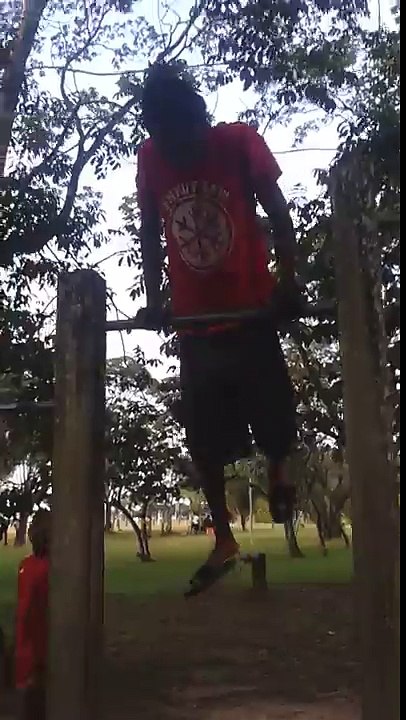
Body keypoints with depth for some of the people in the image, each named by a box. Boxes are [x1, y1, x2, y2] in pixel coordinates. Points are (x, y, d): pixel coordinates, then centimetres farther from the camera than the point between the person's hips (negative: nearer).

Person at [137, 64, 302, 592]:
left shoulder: (239, 142, -9)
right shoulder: (150, 159, -3)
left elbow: (278, 214, -5)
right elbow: (150, 232, 5)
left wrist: (288, 282, -13)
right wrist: (153, 299, -1)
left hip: (252, 308, -2)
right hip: (194, 318, 2)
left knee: (272, 412, 4)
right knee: (205, 438, 4)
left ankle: (277, 470, 40)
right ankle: (224, 540, 18)